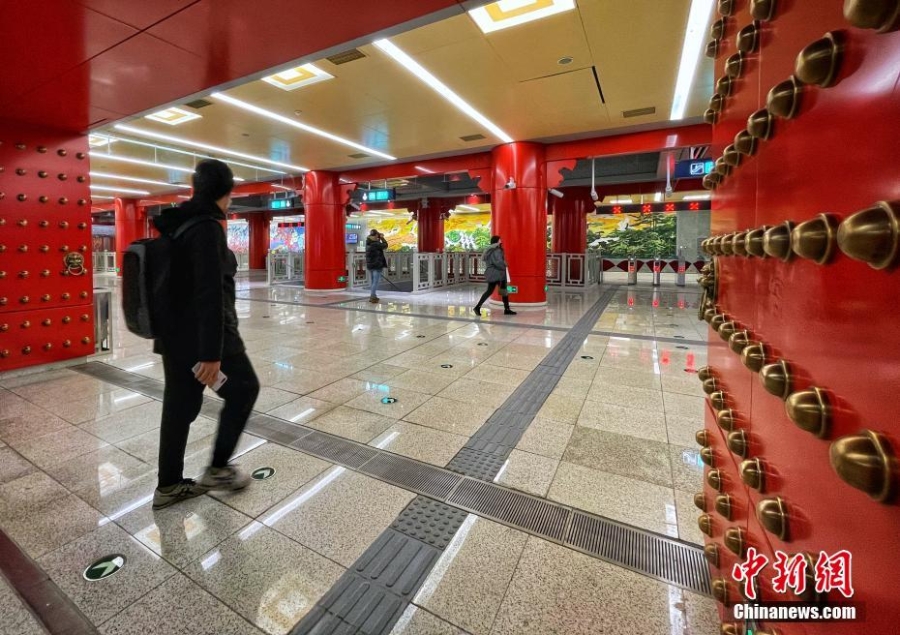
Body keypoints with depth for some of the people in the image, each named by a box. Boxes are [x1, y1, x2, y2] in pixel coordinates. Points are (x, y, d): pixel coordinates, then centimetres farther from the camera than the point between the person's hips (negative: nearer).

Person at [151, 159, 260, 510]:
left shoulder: (176, 225, 10)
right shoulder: (208, 228, -17)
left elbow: (176, 281, 18)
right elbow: (210, 294, -24)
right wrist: (212, 352, -24)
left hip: (173, 334, 9)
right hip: (205, 335, -8)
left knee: (179, 406, 16)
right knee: (244, 388, 12)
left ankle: (168, 485, 28)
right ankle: (218, 468, 20)